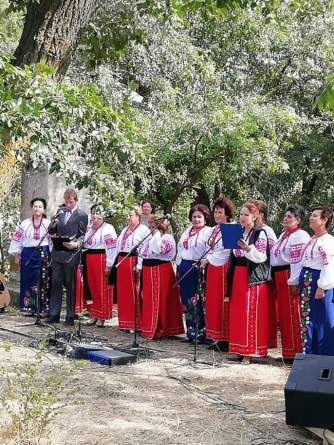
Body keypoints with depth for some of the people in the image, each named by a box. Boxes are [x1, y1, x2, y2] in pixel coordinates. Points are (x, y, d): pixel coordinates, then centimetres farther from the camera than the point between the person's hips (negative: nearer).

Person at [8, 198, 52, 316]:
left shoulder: (48, 224, -1)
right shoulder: (25, 223, 3)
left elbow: (53, 241, -1)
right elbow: (17, 240, 6)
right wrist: (16, 256, 4)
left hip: (44, 255, -1)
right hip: (28, 255, 2)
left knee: (43, 282, 1)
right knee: (28, 281, 5)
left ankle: (44, 309, 6)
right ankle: (30, 308, 14)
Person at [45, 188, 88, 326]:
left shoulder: (82, 215, -4)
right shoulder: (60, 212, 11)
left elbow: (82, 235, -4)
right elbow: (52, 232, 14)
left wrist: (76, 244, -22)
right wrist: (53, 224, -8)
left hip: (71, 254, -5)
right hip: (58, 253, 5)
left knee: (70, 286, 3)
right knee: (56, 283, 7)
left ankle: (70, 316, 12)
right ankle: (54, 314, 14)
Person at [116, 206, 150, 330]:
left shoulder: (144, 230, -6)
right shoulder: (124, 230, 21)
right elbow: (118, 246, 23)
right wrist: (118, 262, 14)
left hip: (134, 263, -8)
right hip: (121, 263, 8)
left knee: (135, 294, -6)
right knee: (123, 293, 10)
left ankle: (137, 322, 1)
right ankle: (125, 321, 19)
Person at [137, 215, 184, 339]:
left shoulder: (167, 237, -7)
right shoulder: (149, 238, 17)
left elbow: (160, 250, -25)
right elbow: (140, 252, 20)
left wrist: (156, 234, -17)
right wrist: (139, 268, 12)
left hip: (162, 271, -8)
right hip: (148, 271, 8)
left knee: (161, 300, -4)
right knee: (149, 300, 11)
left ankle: (161, 329, 3)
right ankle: (149, 328, 21)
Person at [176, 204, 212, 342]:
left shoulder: (208, 231, -6)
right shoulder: (187, 231, 19)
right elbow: (180, 248, 22)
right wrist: (179, 264, 16)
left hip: (198, 270, -8)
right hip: (184, 268, 8)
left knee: (198, 301, -6)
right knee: (187, 301, 10)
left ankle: (201, 333, 1)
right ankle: (191, 332, 19)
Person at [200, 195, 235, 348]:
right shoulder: (214, 230, 18)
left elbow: (225, 252, -15)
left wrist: (207, 259, -10)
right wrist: (206, 261, 4)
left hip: (224, 270, -8)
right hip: (212, 269, 8)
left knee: (223, 304, -5)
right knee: (213, 303, 9)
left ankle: (225, 339, 1)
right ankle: (217, 337, 16)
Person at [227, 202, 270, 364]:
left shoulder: (260, 233, -7)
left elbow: (261, 257, -15)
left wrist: (248, 249, -32)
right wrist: (231, 278, 12)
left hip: (253, 277, -7)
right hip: (238, 276, 7)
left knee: (251, 314, -6)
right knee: (238, 313, 8)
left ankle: (251, 350, -1)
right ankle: (240, 347, 16)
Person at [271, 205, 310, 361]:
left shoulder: (300, 236, -10)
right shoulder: (283, 235, 18)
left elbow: (299, 261, -18)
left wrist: (294, 282, -22)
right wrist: (274, 278, 18)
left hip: (290, 278, -9)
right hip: (279, 277, 9)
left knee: (292, 314, -4)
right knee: (283, 313, 13)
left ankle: (295, 351, 4)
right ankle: (288, 349, 22)